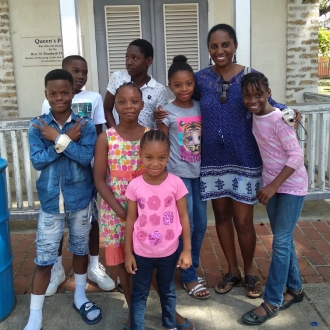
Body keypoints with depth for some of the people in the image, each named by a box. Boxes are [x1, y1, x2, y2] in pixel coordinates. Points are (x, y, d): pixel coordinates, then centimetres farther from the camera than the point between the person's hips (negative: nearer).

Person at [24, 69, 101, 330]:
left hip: (80, 200, 1)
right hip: (51, 201, 0)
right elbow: (37, 161, -13)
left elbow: (87, 157, -18)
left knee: (80, 250, 18)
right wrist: (68, 141, -20)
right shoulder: (37, 126, -6)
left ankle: (80, 297, 40)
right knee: (44, 259, 5)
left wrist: (58, 139, -23)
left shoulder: (85, 125, -7)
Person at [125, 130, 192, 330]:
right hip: (142, 252, 0)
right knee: (139, 294, 15)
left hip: (169, 251, 1)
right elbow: (131, 219, -3)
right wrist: (128, 252, 0)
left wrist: (187, 249, -4)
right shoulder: (135, 185, -12)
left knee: (168, 291, 23)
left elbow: (183, 217, -5)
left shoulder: (176, 183, -14)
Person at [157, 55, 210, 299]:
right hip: (178, 174, -5)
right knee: (186, 225, -1)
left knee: (201, 224, 11)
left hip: (199, 172, 5)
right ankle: (190, 278, 15)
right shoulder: (167, 112, -7)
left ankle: (192, 267, 30)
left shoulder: (200, 108, 5)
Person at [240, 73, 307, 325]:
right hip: (271, 183, 7)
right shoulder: (255, 117, 1)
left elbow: (296, 156, -21)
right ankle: (294, 288, 31)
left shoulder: (279, 119, -20)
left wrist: (273, 186, -22)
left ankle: (272, 302, 6)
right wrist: (269, 185, 5)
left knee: (281, 241, -3)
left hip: (291, 185, -7)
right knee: (284, 239, 15)